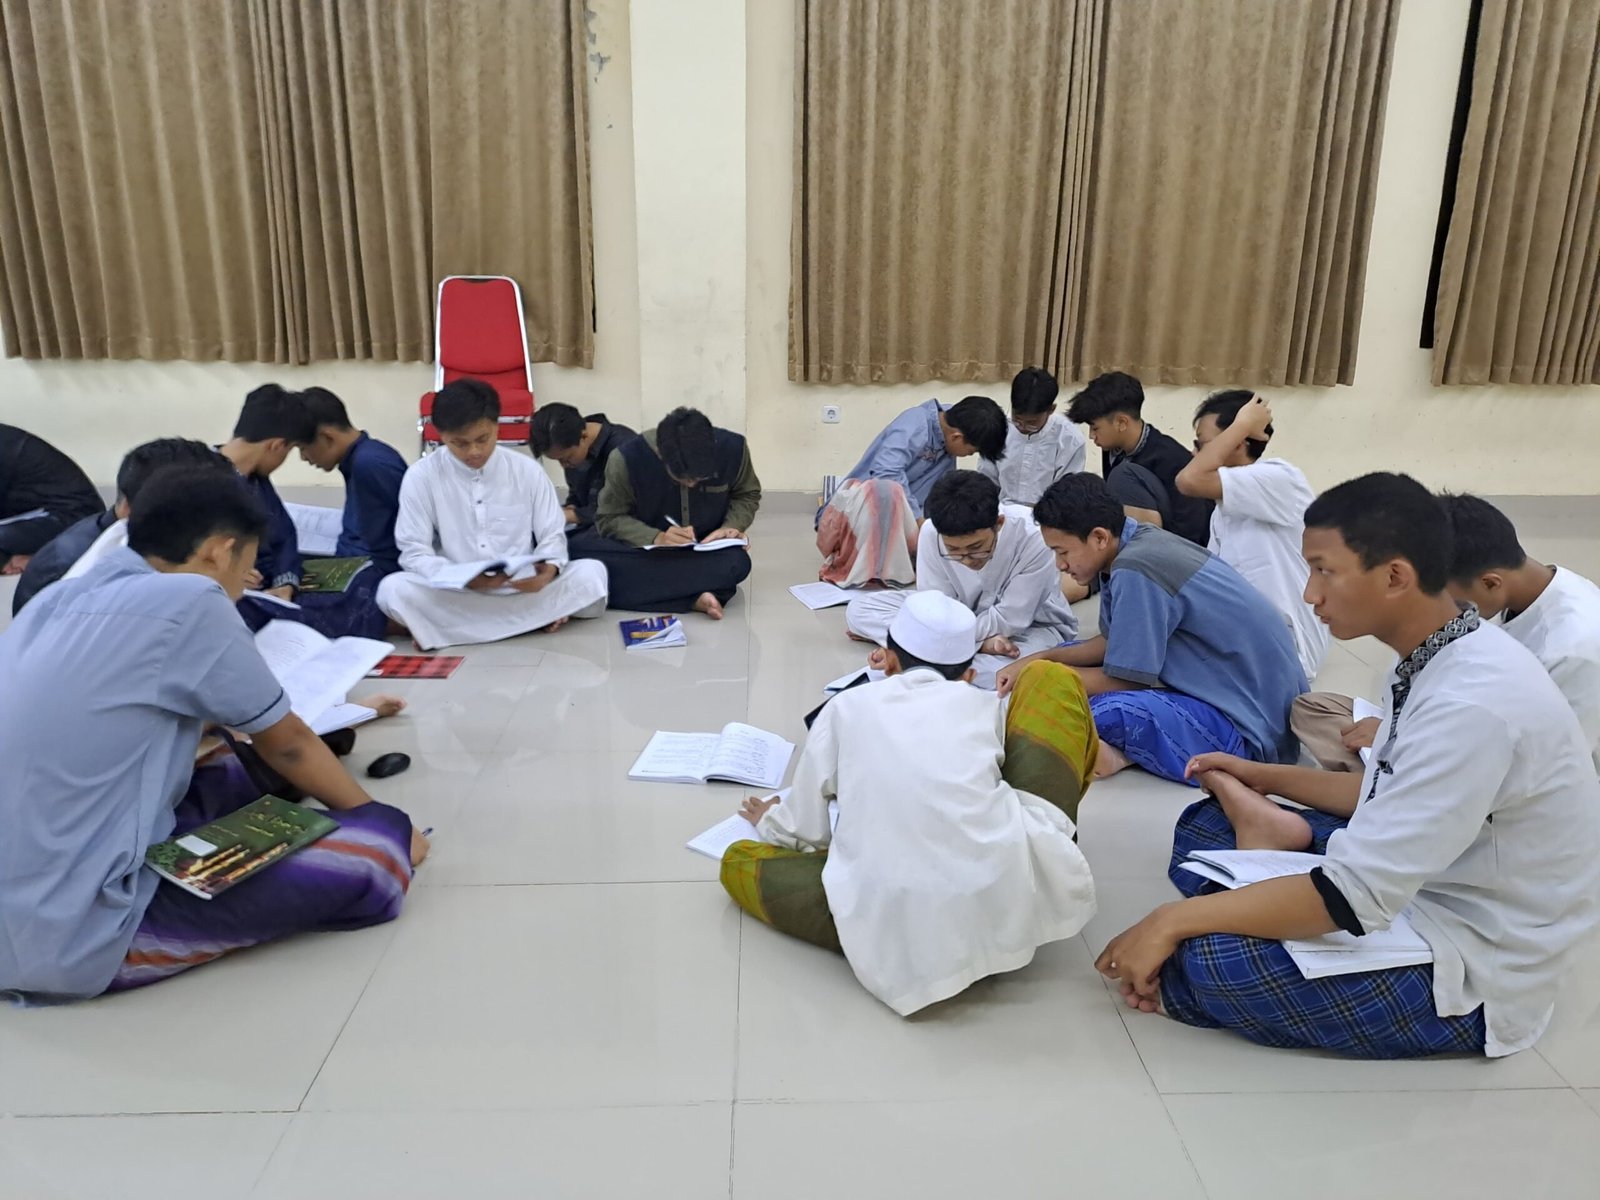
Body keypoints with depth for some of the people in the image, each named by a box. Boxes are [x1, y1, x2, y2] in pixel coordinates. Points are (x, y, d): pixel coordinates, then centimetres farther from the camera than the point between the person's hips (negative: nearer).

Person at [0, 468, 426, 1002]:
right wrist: (380, 817, 16)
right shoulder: (187, 601, -14)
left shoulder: (62, 597, 8)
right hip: (74, 940, -9)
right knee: (380, 852, -12)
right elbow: (288, 744, 0)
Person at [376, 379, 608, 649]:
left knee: (591, 573, -24)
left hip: (523, 589, 2)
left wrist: (548, 570, -21)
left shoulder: (528, 470, 1)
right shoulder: (421, 476, -3)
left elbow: (552, 535, 3)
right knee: (393, 589, -30)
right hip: (454, 593, -1)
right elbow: (414, 552, -5)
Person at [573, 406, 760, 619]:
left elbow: (747, 495, 5)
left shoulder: (733, 448, -15)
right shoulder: (628, 458, -21)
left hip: (706, 551, 0)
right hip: (644, 551, 0)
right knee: (582, 552, -32)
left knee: (737, 561, -36)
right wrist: (655, 537, -28)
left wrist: (731, 526, -16)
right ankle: (694, 599, -35)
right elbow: (608, 519, -11)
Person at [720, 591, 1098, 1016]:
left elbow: (806, 831, 19)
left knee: (738, 863, 23)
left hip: (897, 919, -2)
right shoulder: (984, 704, 18)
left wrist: (770, 820, 43)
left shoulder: (847, 706, 16)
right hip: (1011, 897, 3)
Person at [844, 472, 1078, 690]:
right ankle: (977, 647, -19)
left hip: (1032, 625, -4)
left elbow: (1010, 620, -25)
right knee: (859, 609, -11)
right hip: (963, 615, 4)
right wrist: (980, 642, -35)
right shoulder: (931, 533, -23)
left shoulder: (1033, 537, -31)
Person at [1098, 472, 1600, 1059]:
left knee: (1206, 961, -28)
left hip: (1468, 970, -9)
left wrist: (1172, 921, -25)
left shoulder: (1476, 703, -30)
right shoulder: (1437, 659, -1)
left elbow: (1352, 896, -31)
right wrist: (1268, 777, 10)